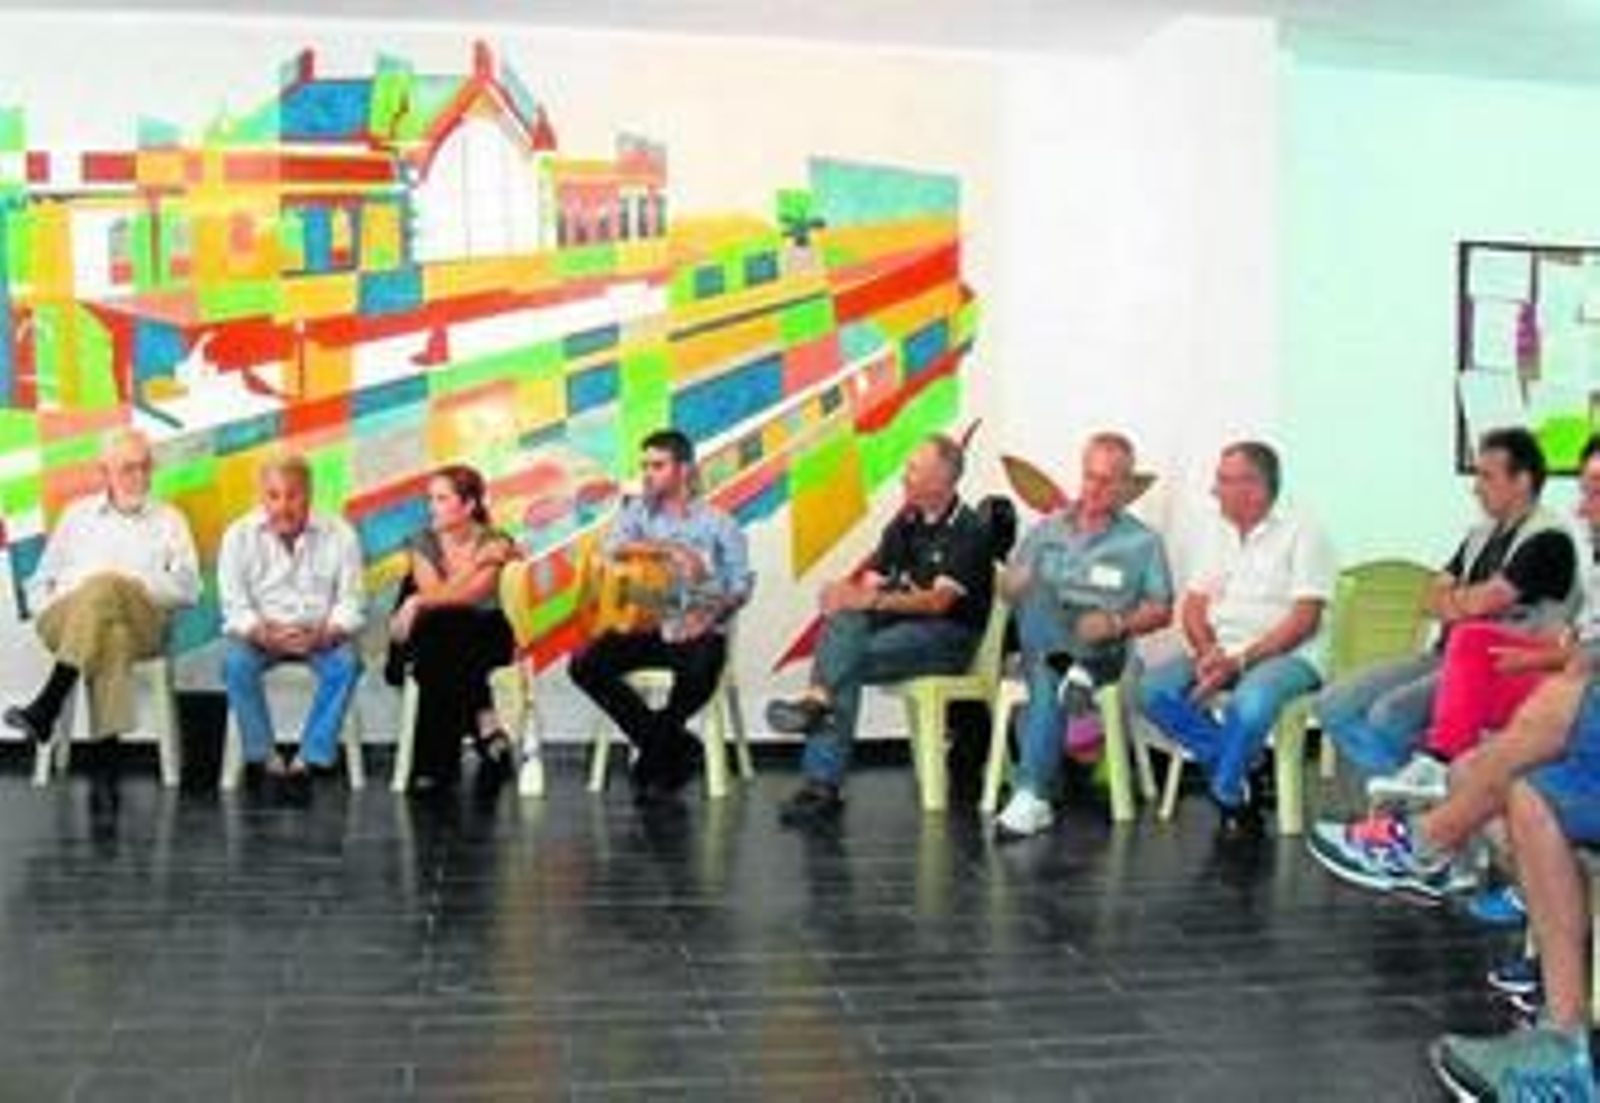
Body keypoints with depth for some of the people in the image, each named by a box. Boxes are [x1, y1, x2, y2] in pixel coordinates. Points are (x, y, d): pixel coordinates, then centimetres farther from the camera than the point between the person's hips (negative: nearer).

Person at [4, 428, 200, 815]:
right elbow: (40, 582, 24)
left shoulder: (169, 520, 21)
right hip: (63, 621, 1)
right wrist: (48, 611, 2)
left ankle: (46, 709, -43)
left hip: (142, 621, -1)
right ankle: (106, 765, -46)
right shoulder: (77, 514, 27)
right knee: (111, 634, -39)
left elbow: (188, 588, 10)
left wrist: (134, 587, -6)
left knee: (105, 587, -39)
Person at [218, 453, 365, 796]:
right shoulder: (239, 536, -3)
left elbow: (350, 602, -7)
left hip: (320, 635, 0)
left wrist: (322, 635, -27)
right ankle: (263, 758, -19)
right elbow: (235, 605, -8)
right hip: (261, 634, 1)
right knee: (235, 661, -31)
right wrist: (266, 635, -28)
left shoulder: (339, 534, -4)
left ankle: (310, 760, -25)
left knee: (347, 661, -31)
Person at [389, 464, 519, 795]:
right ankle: (483, 723, -22)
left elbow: (471, 596, -19)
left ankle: (436, 762, -23)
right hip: (437, 636, 2)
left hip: (485, 634, -2)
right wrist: (478, 562, -18)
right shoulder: (424, 542, 4)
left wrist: (417, 602, -25)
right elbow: (433, 592, -12)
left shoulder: (496, 543, -5)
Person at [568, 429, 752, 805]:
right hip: (648, 625, 4)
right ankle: (676, 748, -9)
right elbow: (612, 548, -10)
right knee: (584, 664, -19)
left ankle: (654, 758, -11)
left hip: (699, 630, -3)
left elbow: (741, 583, -2)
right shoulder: (638, 511, 10)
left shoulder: (717, 523, 3)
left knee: (699, 673, -37)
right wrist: (670, 550, -19)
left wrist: (711, 615, -19)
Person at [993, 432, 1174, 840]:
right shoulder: (1048, 529, 18)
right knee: (1037, 591, -29)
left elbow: (1161, 611, 7)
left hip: (1101, 651, -2)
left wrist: (1116, 623, -13)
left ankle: (1032, 797, -38)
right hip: (1043, 645, 3)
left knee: (1047, 684, -33)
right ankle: (1068, 672, -43)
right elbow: (1008, 586, 15)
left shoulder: (1143, 542, 11)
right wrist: (1015, 585, -10)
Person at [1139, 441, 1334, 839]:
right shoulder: (1221, 534, 16)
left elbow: (1303, 620, -12)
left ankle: (1227, 795, -14)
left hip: (1285, 656, -6)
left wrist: (1241, 660, -21)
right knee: (1154, 688, -21)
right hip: (1222, 653, 6)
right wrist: (1208, 652, -9)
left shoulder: (1300, 535, -4)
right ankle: (1242, 769, -12)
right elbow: (1193, 605, 12)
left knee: (1251, 700, -39)